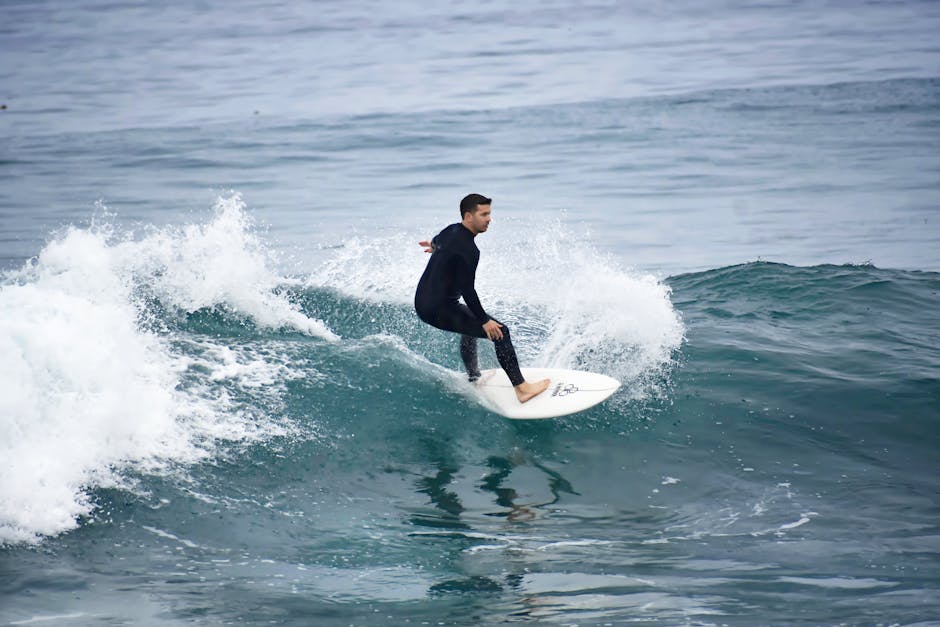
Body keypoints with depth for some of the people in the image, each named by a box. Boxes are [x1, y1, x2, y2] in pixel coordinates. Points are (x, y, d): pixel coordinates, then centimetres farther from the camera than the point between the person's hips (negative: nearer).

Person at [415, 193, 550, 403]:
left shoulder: (451, 231, 7)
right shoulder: (467, 250, -22)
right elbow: (467, 290, -24)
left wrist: (435, 245, 57)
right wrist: (484, 321, -19)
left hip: (424, 303, 10)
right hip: (439, 310, -10)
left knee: (471, 321, 36)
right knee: (500, 332, -12)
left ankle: (473, 378, 45)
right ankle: (521, 388, -12)